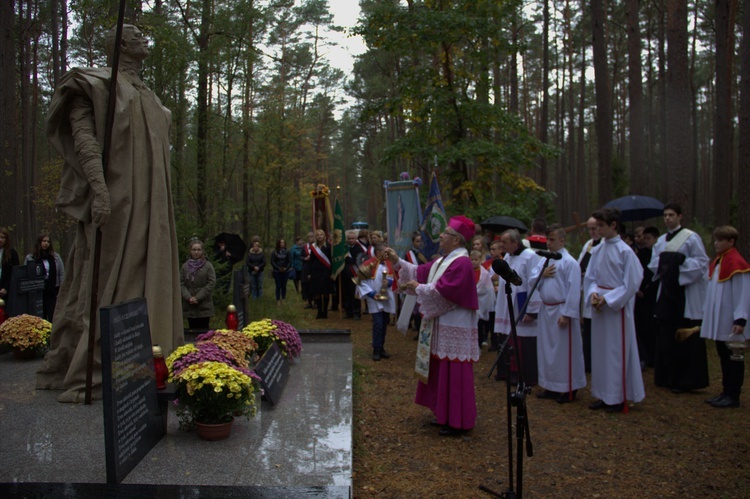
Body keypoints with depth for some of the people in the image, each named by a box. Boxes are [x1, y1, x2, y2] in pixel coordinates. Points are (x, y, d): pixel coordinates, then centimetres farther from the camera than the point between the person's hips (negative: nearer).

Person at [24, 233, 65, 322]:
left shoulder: (56, 257, 7)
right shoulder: (30, 258, 3)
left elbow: (62, 274, 6)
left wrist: (61, 290, 0)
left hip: (53, 292, 0)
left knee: (52, 318, -3)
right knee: (40, 318, 5)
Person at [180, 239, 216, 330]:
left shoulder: (208, 266, -2)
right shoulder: (185, 266, 6)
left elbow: (211, 283, -6)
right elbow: (181, 284, 4)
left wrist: (198, 297, -11)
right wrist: (188, 297, -10)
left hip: (204, 306, -2)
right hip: (189, 306, 2)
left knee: (204, 330, 1)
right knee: (192, 330, 7)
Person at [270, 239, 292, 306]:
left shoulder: (287, 252, 0)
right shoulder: (274, 252, -2)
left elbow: (290, 261, 0)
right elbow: (272, 262, -4)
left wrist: (286, 268, -13)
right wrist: (279, 268, -13)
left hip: (285, 271, 1)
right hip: (277, 271, -1)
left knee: (284, 286, 6)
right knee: (278, 286, 0)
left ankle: (283, 300, 15)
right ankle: (278, 300, 6)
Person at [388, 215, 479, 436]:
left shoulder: (461, 263, -18)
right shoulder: (444, 260, 13)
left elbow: (443, 290, -24)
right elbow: (421, 272, 15)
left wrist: (418, 288, -11)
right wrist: (397, 261, 9)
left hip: (455, 328, -10)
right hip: (442, 324, 10)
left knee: (453, 374, -3)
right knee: (441, 370, 16)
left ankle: (458, 422, 8)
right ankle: (446, 415, 28)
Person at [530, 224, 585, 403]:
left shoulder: (569, 262, -12)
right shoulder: (544, 260, 11)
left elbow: (573, 290, -16)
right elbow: (532, 280, 12)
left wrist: (566, 314, -19)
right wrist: (542, 274, -8)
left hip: (561, 310, -8)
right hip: (546, 310, 8)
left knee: (565, 350, -1)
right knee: (547, 348, 14)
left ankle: (570, 389, 11)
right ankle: (551, 387, 25)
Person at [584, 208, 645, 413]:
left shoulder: (625, 251, -11)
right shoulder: (598, 250, 7)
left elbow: (631, 282, -12)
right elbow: (590, 277, 12)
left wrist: (608, 299, -15)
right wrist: (593, 293, -7)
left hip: (617, 307, -6)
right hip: (599, 306, 7)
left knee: (617, 351, 0)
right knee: (600, 350, 10)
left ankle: (620, 397, 12)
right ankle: (605, 395, 21)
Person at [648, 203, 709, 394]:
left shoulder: (691, 238, -4)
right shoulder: (661, 240, 14)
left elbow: (702, 262, -10)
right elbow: (654, 264, 14)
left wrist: (681, 260, -20)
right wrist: (663, 263, -6)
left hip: (686, 294, -6)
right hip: (667, 291, 6)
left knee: (685, 337, -4)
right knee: (666, 336, 9)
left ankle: (685, 380, 3)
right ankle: (667, 377, 18)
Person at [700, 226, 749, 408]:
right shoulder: (717, 262, 12)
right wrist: (708, 315, 16)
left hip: (730, 323, -8)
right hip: (718, 321, 8)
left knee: (733, 359, 1)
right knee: (724, 357, 14)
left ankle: (733, 396, 8)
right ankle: (727, 392, 22)